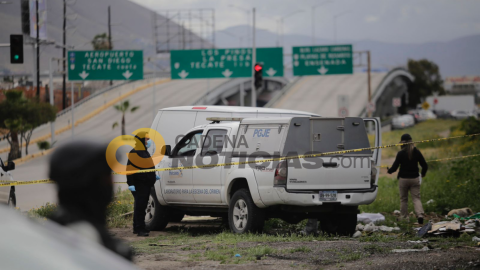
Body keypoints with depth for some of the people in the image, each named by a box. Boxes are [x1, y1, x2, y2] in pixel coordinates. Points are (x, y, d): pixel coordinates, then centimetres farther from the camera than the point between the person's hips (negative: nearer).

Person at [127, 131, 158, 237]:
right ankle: (139, 229, -14)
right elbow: (130, 169, -16)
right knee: (140, 206, -12)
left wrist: (153, 176, 26)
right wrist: (131, 184, -20)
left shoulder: (144, 152, 20)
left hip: (146, 184, 10)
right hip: (139, 185, -10)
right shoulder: (134, 153, -12)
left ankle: (138, 227, 20)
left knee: (141, 206, 13)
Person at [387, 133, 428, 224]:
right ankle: (420, 215, -16)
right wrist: (423, 173, 24)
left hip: (403, 179, -2)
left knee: (403, 199, 11)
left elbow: (394, 167, -9)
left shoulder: (400, 153, -13)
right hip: (415, 178, 2)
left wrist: (389, 170, 14)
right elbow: (425, 165, 4)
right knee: (416, 198, 3)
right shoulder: (417, 152, -2)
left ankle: (403, 217, 16)